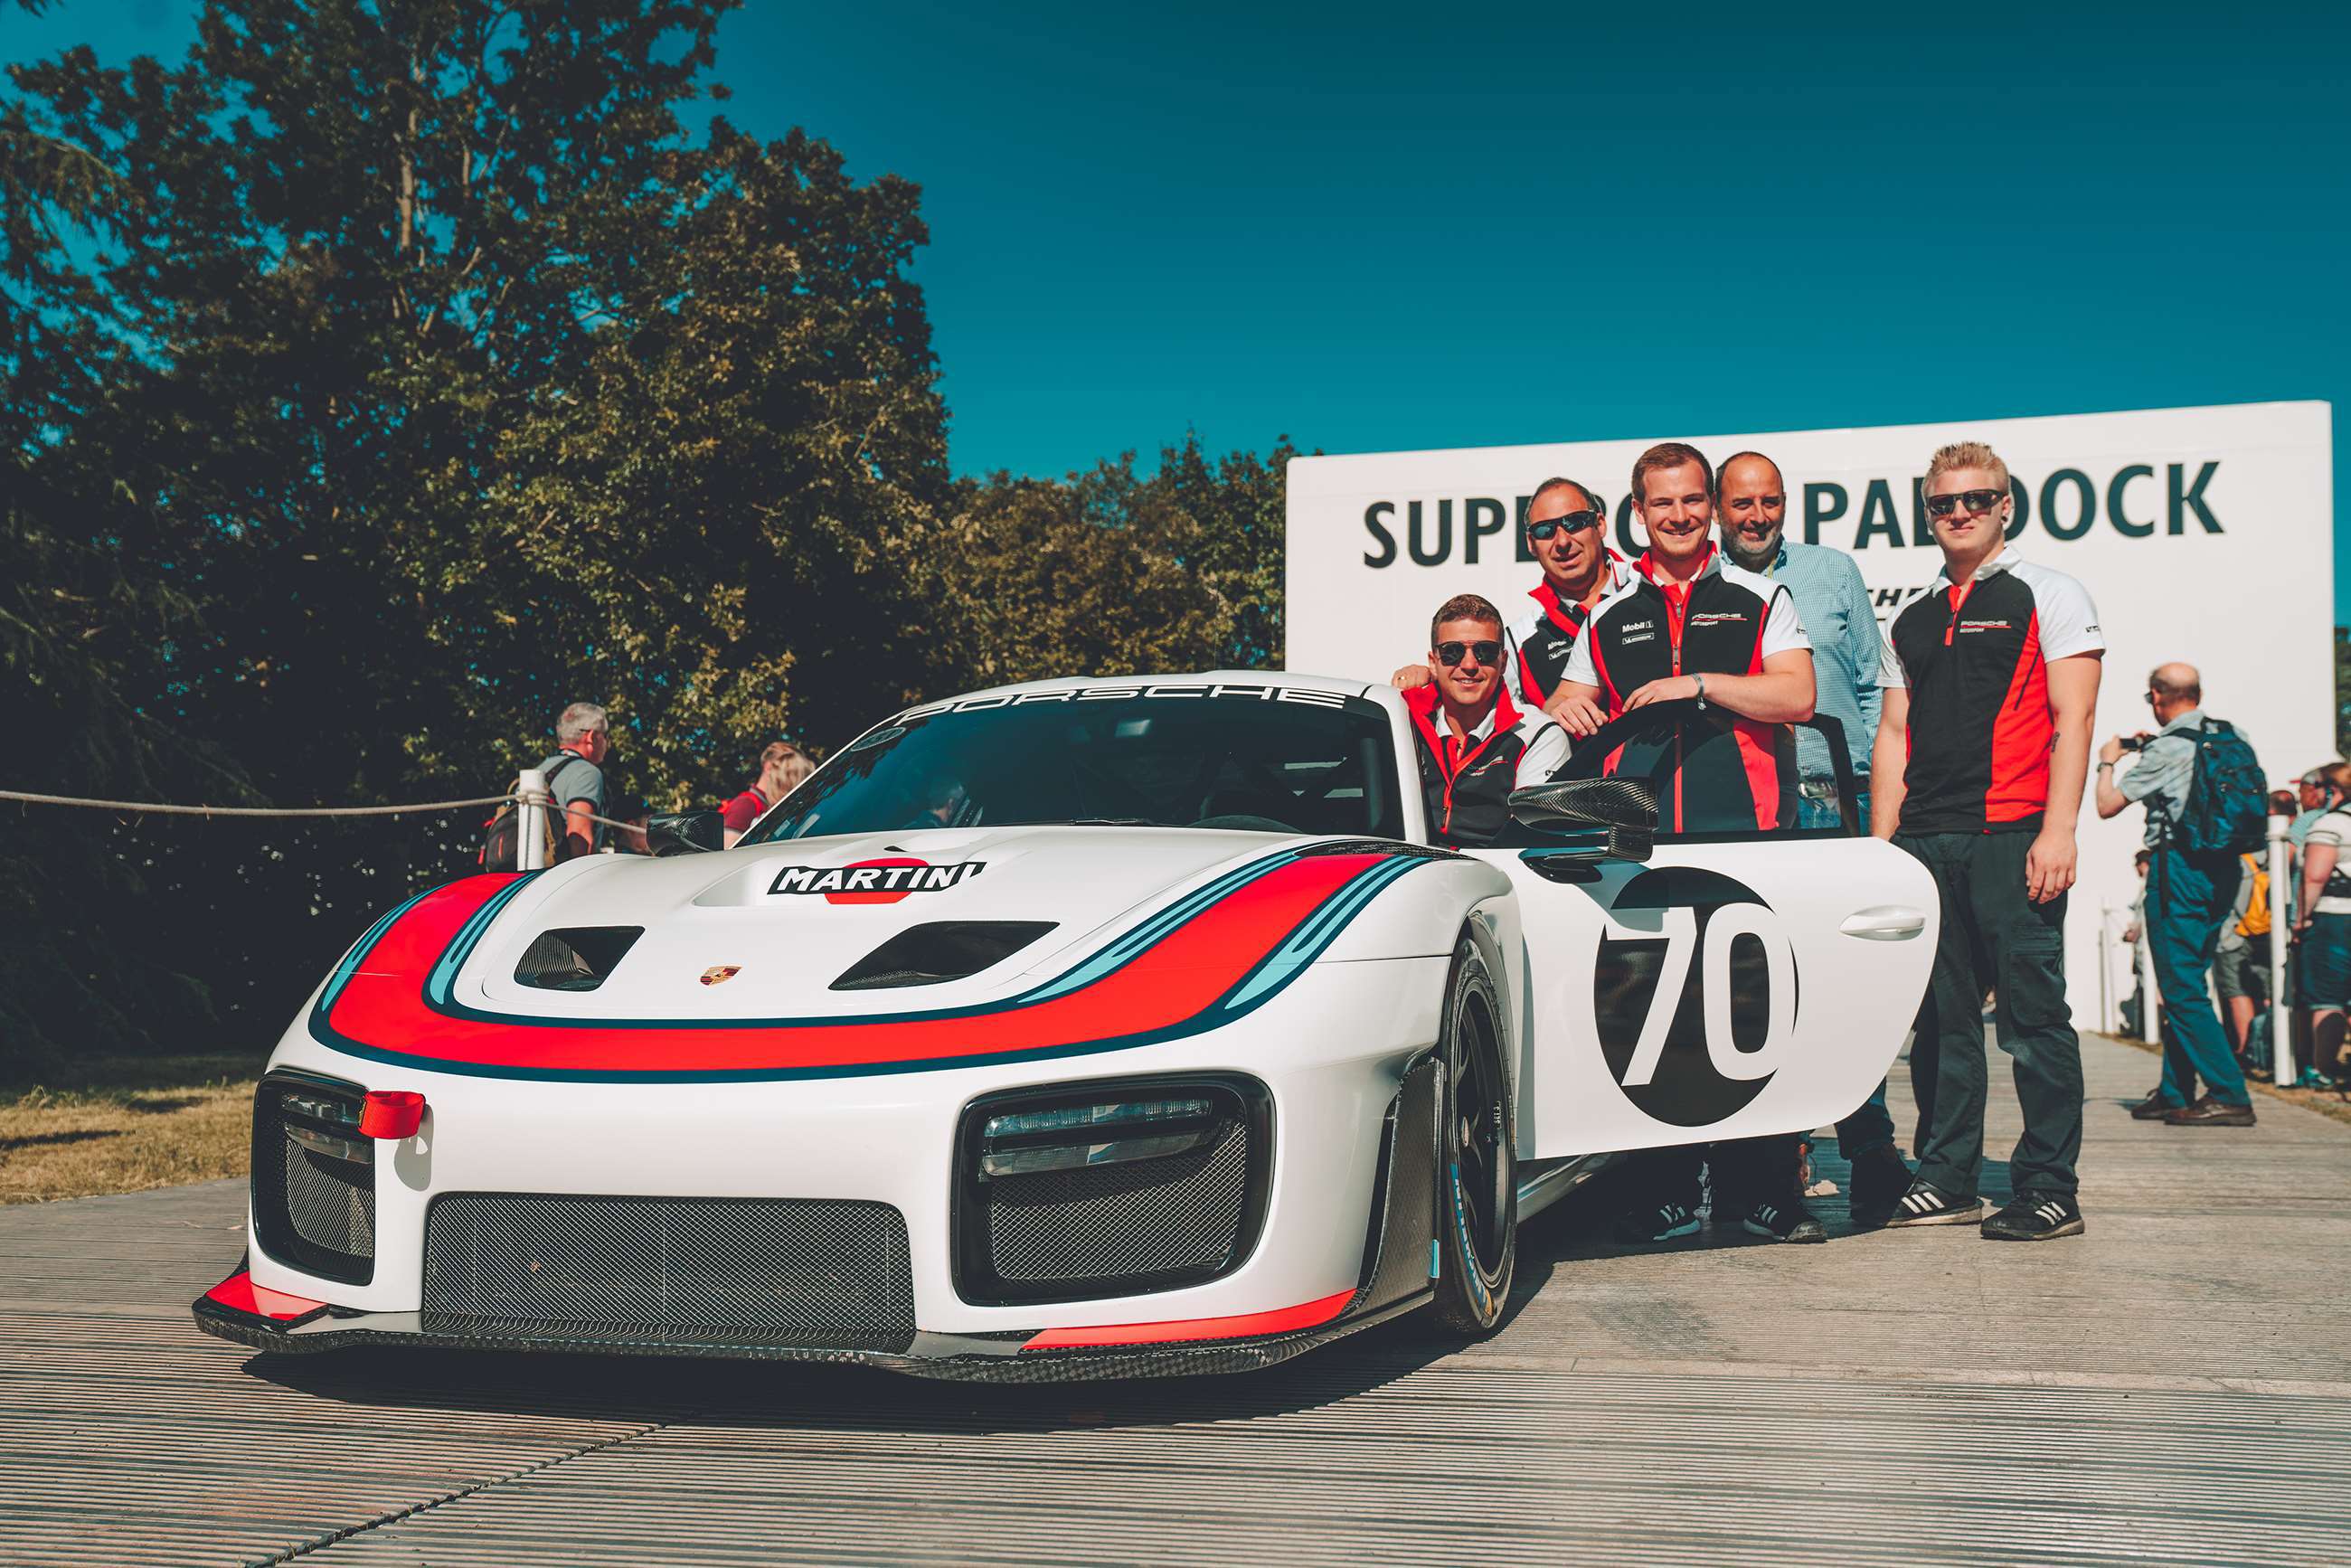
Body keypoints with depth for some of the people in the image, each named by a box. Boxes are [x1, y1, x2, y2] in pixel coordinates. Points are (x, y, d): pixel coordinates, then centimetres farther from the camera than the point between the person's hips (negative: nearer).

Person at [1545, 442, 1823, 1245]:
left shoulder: (1759, 598, 11)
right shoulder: (1609, 615, 19)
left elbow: (1796, 697, -1)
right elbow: (1567, 710, 23)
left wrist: (1697, 683, -10)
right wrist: (1568, 710, -1)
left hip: (1746, 832, -2)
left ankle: (1762, 1187, 7)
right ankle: (1666, 1195, 10)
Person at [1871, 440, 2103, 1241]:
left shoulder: (2049, 596, 5)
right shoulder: (1909, 620, 20)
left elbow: (2072, 720, -3)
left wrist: (2056, 832, -13)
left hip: (2011, 836, -5)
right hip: (1924, 838, 5)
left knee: (2033, 1014, -5)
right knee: (1939, 1017, 7)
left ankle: (2050, 1189, 1)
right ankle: (1949, 1179, 15)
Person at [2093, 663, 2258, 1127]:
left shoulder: (2166, 749, -13)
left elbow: (2108, 805, -8)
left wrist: (2107, 761, 9)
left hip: (2179, 866, -8)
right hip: (2221, 867, 8)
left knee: (2182, 988, -6)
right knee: (2185, 983, 15)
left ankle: (2229, 1096, -11)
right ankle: (2175, 1092, 18)